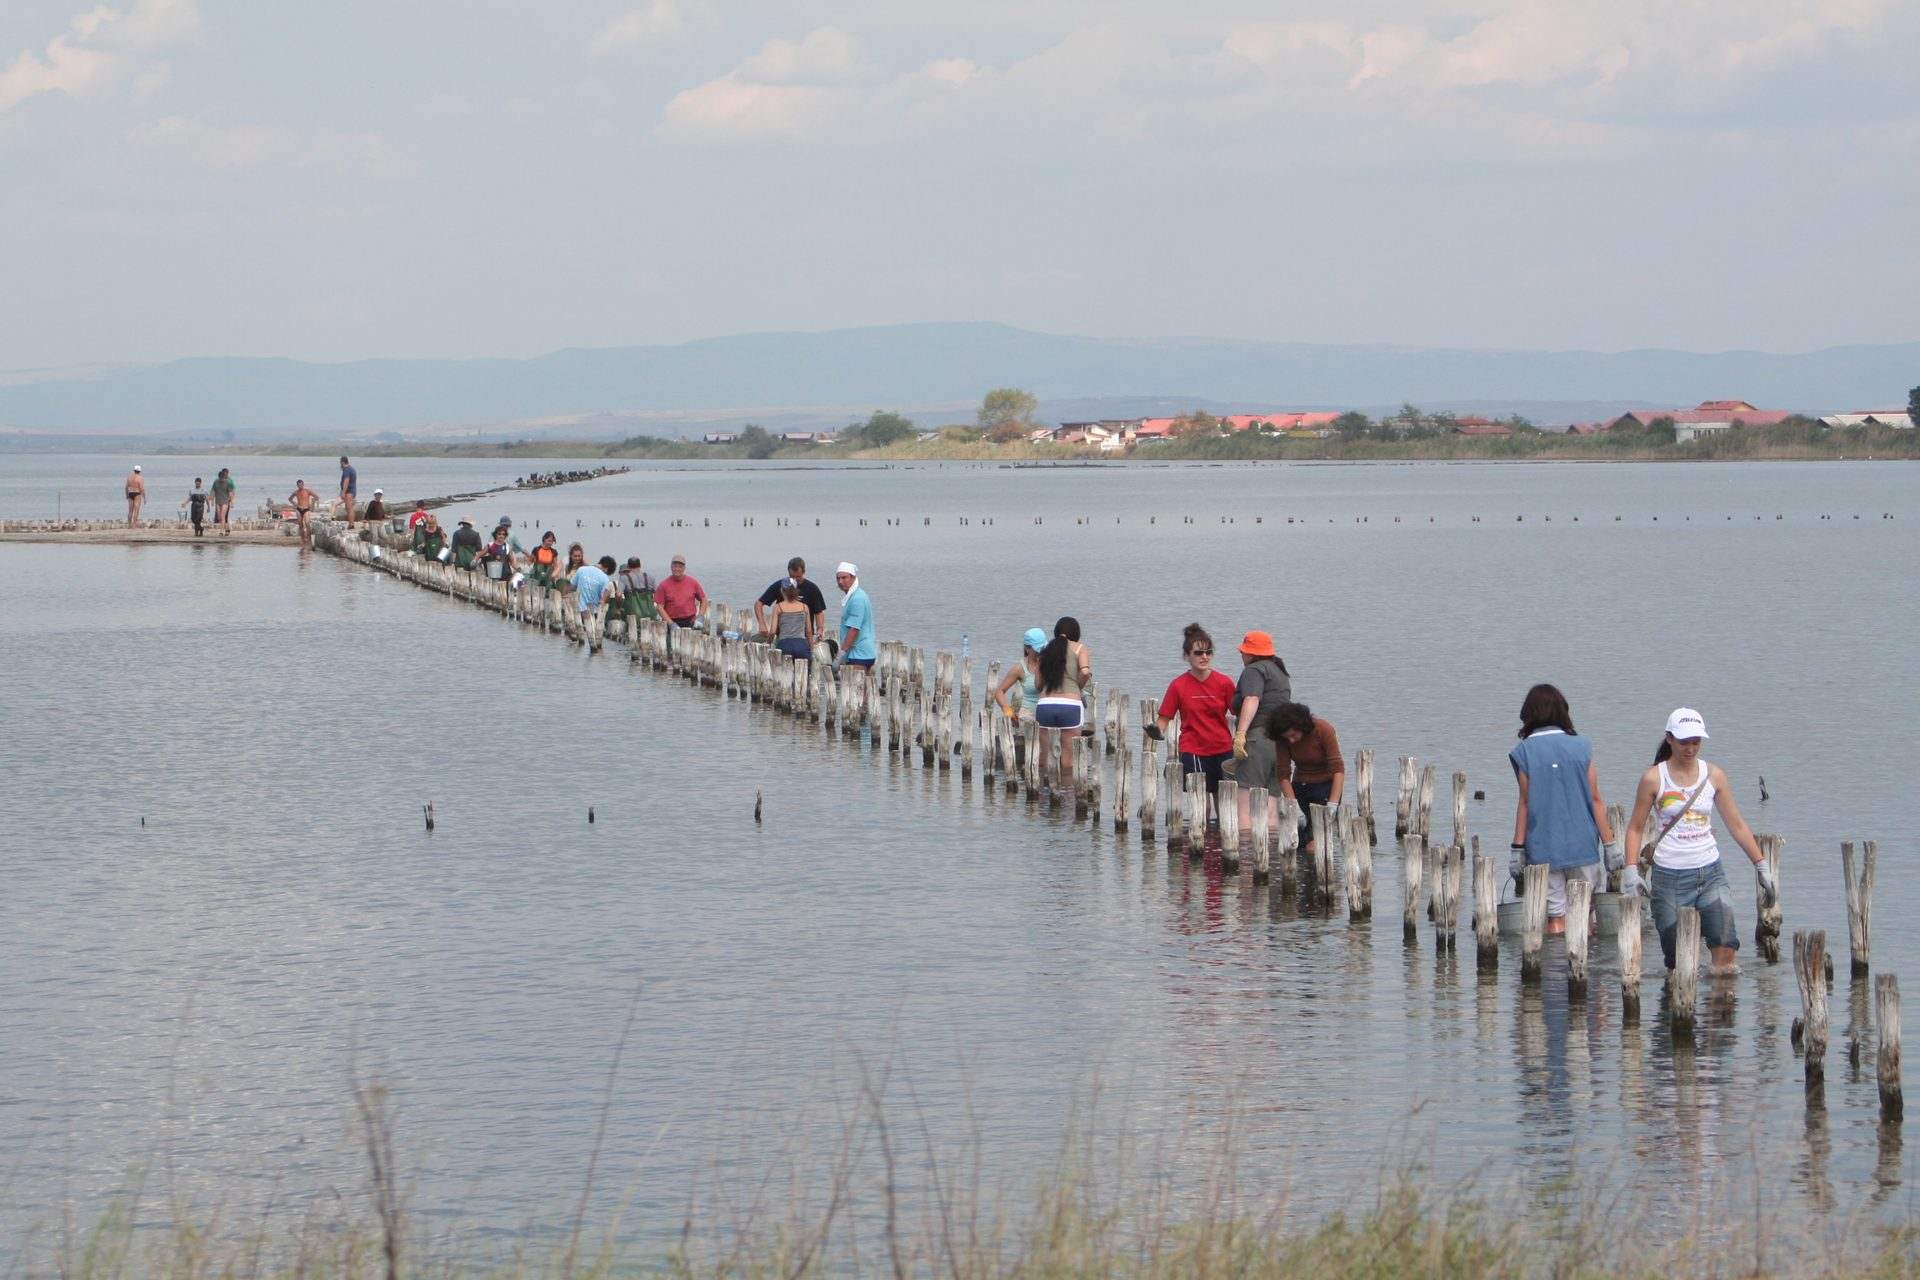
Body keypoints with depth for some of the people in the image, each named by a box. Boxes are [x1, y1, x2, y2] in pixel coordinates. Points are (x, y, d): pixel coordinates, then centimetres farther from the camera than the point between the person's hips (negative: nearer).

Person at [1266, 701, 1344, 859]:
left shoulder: (1324, 731, -22)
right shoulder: (1282, 738, -11)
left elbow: (1338, 769, -24)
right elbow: (1283, 774, -11)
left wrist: (1332, 806, -32)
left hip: (1326, 785, -5)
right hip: (1300, 786, 5)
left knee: (1313, 847, -21)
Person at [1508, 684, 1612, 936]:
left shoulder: (1525, 752, -5)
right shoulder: (1581, 747, -1)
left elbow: (1525, 803, -5)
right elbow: (1595, 800, -1)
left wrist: (1517, 848, 0)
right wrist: (1610, 843, 4)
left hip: (1543, 848, -1)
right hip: (1582, 846, 1)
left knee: (1556, 915, 3)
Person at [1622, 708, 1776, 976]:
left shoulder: (1714, 776, 6)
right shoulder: (1653, 779, -2)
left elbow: (1737, 825, 11)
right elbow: (1635, 828, 3)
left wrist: (1761, 866, 10)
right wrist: (1631, 870, -9)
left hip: (1710, 871, 2)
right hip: (1670, 876, -2)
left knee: (1725, 948, -14)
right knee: (1677, 962, -4)